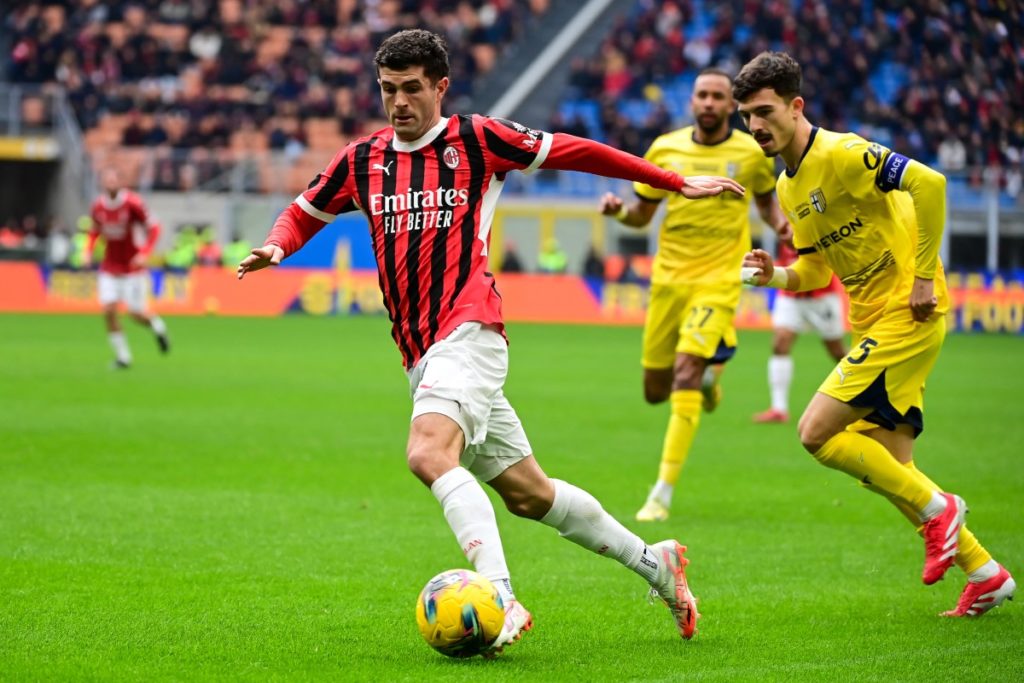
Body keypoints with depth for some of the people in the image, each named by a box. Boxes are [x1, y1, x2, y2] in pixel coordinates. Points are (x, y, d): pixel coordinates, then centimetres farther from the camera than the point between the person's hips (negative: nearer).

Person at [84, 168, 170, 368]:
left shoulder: (132, 203, -15)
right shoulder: (98, 206, -1)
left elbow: (153, 228, -8)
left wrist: (144, 253, -20)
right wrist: (88, 251, -1)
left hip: (133, 267, -4)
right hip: (109, 268, 4)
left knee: (136, 313, -4)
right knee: (108, 310, -10)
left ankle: (157, 326, 31)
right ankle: (122, 355, 4)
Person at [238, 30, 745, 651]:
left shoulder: (476, 139, 1)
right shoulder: (362, 161, 14)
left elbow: (571, 152, 7)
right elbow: (305, 213, 27)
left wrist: (677, 182, 10)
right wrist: (275, 248, 3)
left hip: (468, 332, -6)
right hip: (420, 355, 6)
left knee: (429, 453, -31)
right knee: (528, 493, 10)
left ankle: (501, 599, -41)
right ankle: (651, 561, 26)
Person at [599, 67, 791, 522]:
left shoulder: (751, 154, -1)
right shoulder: (665, 150, 3)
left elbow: (766, 200, 17)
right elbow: (642, 214, 12)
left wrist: (779, 223, -4)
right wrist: (619, 211, -10)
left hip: (718, 281, -4)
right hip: (668, 279, 4)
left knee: (685, 374, -21)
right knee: (656, 391, 9)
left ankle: (662, 494, -19)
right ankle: (708, 375, 47)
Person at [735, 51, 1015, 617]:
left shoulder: (840, 154, -15)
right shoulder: (788, 187, 14)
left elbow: (928, 183, -26)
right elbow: (817, 271, 21)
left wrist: (924, 274, -22)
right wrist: (775, 277, 0)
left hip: (907, 316, -10)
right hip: (874, 322, 10)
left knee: (816, 432, -14)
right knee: (886, 468, 8)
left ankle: (936, 508, -1)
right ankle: (985, 574, 17)